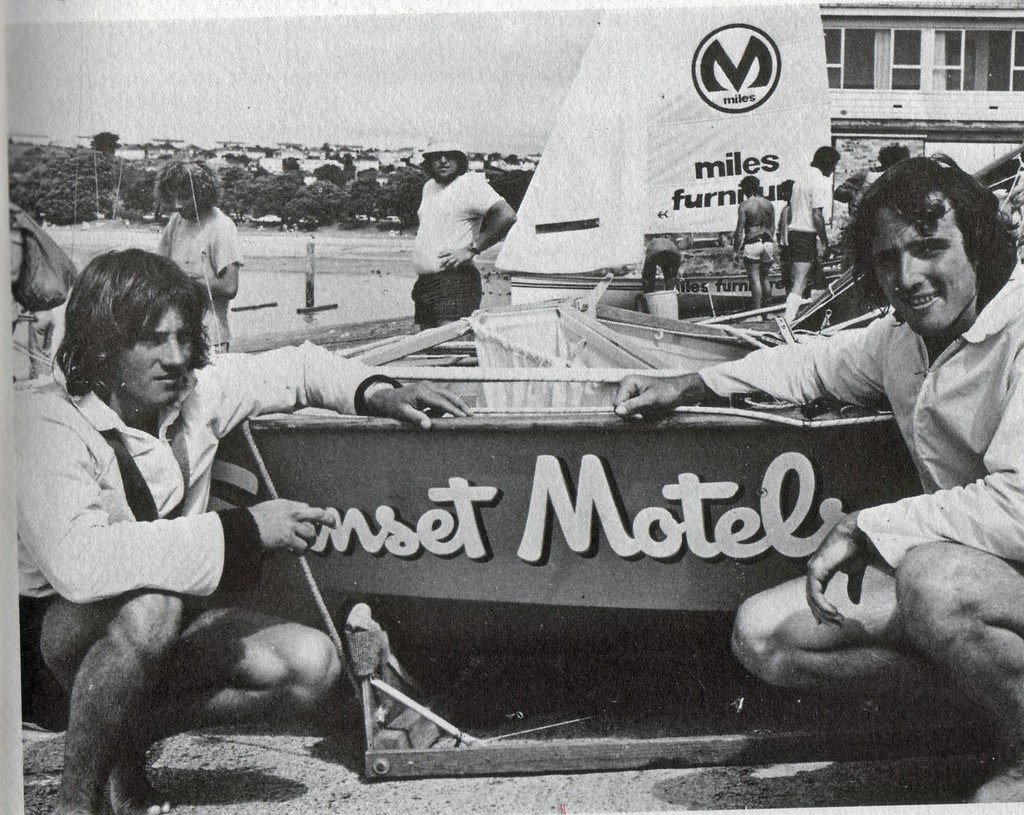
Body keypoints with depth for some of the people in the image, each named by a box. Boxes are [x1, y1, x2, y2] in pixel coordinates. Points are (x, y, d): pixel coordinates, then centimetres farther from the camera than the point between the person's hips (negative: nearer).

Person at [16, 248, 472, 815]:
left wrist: (376, 394, -6)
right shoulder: (46, 422, -24)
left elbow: (292, 368, 13)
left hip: (167, 610, 6)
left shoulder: (194, 390, -6)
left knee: (314, 668, -14)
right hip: (51, 626, -6)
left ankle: (131, 734, 3)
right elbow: (77, 562, -41)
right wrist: (242, 530, -37)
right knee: (150, 607, -39)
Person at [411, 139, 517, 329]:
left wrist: (472, 249, -18)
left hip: (455, 284, -8)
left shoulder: (471, 183, -7)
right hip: (424, 283, 9)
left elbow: (506, 216, -18)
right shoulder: (429, 187, 19)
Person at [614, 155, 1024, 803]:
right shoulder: (904, 338, 6)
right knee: (762, 635, -3)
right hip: (952, 567, 8)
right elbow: (816, 365, 27)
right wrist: (685, 387, 20)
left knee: (934, 579, -40)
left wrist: (865, 529, -21)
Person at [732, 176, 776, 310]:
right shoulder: (769, 204, 8)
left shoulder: (745, 205, -8)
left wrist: (736, 250, -4)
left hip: (752, 244, -5)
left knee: (755, 279, -1)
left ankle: (757, 309, -2)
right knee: (764, 278, 17)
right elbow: (772, 227, 14)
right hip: (768, 243, 5)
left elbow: (740, 230, -9)